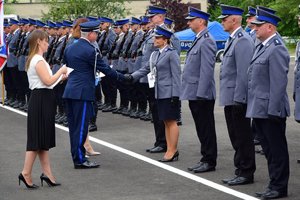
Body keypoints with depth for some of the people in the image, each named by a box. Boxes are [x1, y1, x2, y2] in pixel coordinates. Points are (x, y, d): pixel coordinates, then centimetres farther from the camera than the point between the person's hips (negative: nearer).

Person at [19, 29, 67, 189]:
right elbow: (48, 81, -23)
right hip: (41, 100, -10)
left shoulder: (33, 59, 16)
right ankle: (26, 173, -4)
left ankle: (47, 173, 14)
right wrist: (61, 71, -10)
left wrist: (60, 77, 14)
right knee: (38, 139, -7)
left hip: (40, 99, 10)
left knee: (43, 139, 10)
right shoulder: (39, 60, -15)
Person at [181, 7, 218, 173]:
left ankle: (210, 161, 5)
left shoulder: (206, 41, -15)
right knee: (201, 129, 14)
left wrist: (201, 93, -22)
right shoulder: (198, 40, 15)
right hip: (194, 94, 9)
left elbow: (207, 70, -20)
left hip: (201, 95, -9)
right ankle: (205, 159, 21)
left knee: (206, 129, -1)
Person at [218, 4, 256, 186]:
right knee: (236, 137, 14)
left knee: (243, 137, -2)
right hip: (231, 98, 10)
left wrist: (238, 98, -22)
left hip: (238, 99, -10)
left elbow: (243, 73, -21)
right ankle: (241, 171, 22)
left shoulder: (243, 41, -16)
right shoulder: (232, 40, 16)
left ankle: (246, 173, 5)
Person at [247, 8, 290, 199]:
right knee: (269, 149, 15)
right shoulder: (262, 47, 15)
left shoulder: (276, 49, -16)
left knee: (276, 149, 0)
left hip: (270, 110, -10)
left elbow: (279, 83, -20)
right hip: (260, 109, 10)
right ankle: (275, 184, 23)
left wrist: (273, 110, -22)